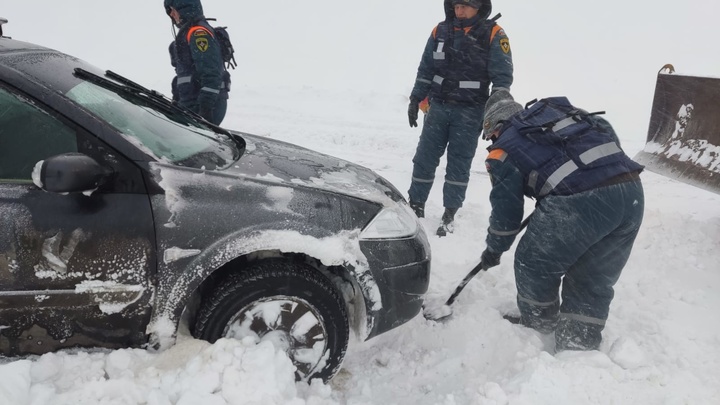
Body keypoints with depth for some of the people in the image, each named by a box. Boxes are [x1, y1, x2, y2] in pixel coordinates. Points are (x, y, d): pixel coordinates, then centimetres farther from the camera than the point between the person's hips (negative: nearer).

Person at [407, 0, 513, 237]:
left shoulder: (493, 35, -6)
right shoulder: (441, 31, 5)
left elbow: (503, 77, -6)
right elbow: (425, 69, 13)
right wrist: (415, 99, 9)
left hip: (470, 112, -3)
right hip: (438, 107, 4)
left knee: (459, 164, 2)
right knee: (424, 158, 5)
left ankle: (449, 215, 12)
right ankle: (415, 206, 18)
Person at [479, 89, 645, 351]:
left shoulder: (503, 151, 11)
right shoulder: (559, 109, 27)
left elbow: (506, 208, 14)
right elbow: (608, 133, 29)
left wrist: (494, 249, 30)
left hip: (579, 203, -6)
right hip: (631, 192, 6)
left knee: (534, 265, 20)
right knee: (594, 280, 20)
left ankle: (539, 324, 39)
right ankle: (580, 345, 25)